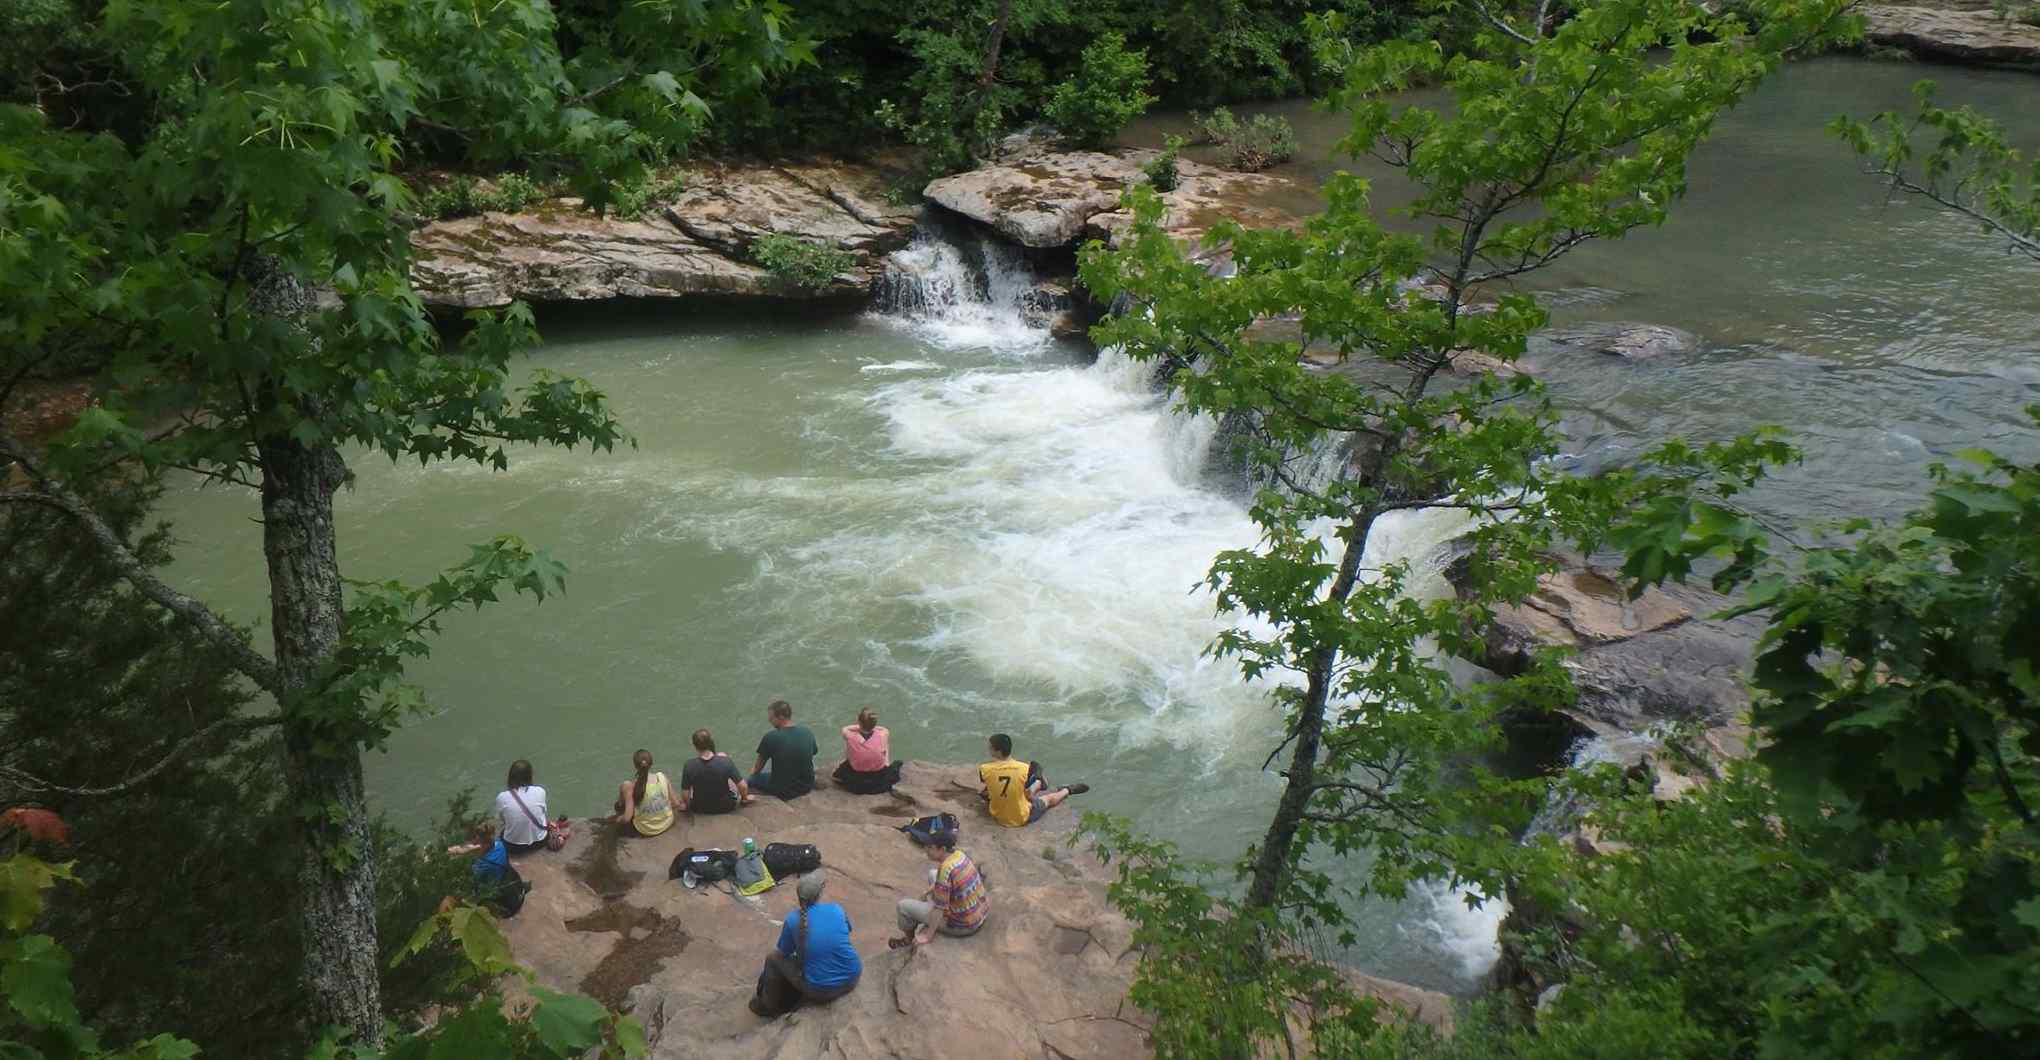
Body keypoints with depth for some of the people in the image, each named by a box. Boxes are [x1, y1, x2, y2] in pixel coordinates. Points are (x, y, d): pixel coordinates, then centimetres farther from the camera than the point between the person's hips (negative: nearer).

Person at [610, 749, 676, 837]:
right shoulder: (663, 778, -14)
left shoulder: (632, 786, -23)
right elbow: (674, 804, -5)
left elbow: (627, 818, -21)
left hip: (646, 829, -3)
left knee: (623, 786, 8)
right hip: (667, 823, 3)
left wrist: (620, 818, 2)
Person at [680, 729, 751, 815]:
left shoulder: (690, 765, -25)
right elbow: (743, 786, -18)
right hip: (725, 807, 0)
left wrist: (685, 805, 5)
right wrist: (745, 798, 5)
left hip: (700, 809, 0)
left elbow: (685, 794, -19)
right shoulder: (725, 761, -25)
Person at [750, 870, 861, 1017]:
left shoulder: (793, 920, -13)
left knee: (773, 958, 16)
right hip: (852, 979, 3)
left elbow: (784, 951, 4)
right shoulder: (837, 909, -6)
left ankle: (767, 1006, 38)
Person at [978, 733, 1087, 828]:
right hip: (1022, 818, -3)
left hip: (998, 817, 3)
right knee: (1049, 798, 28)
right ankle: (1068, 790, 57)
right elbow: (1029, 796, -12)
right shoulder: (1024, 768, -26)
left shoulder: (985, 770, -24)